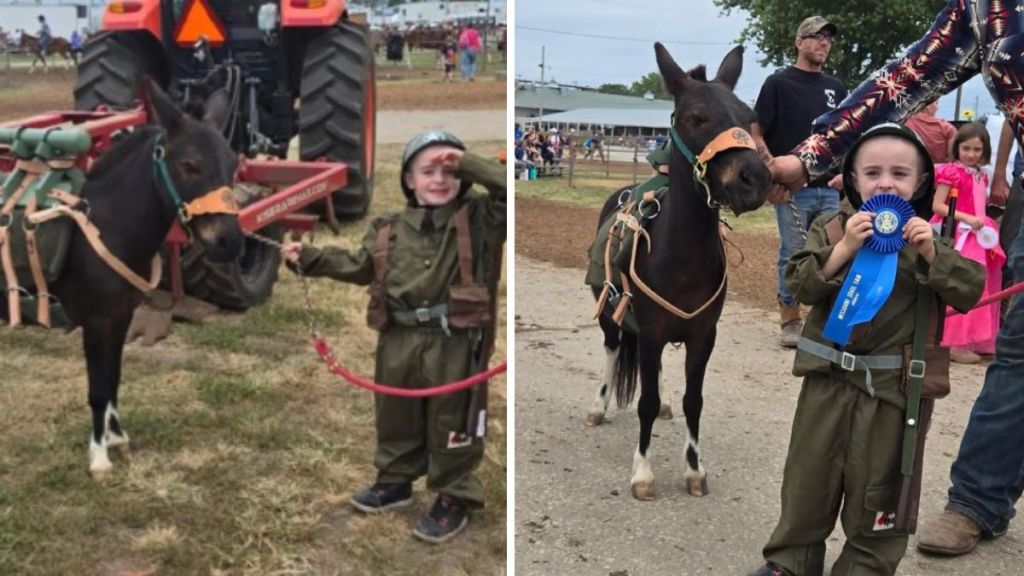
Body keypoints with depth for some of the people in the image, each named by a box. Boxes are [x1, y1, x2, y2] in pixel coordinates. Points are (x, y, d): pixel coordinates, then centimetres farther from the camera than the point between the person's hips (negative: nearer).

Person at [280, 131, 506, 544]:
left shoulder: (479, 218, -4)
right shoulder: (388, 230, 7)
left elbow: (509, 188, -16)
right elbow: (356, 266, 11)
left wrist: (467, 163, -17)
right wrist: (308, 256, 5)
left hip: (454, 343, -4)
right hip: (400, 341, 5)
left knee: (450, 420, 6)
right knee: (395, 415, 20)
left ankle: (454, 498, 21)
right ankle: (395, 481, 41)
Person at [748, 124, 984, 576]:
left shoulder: (932, 236, -1)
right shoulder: (832, 228, -1)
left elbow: (969, 294, -7)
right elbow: (800, 285, -11)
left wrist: (932, 255, -21)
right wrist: (844, 248, -22)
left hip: (893, 383, -1)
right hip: (829, 377, 1)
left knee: (877, 487, 10)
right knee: (807, 480, 13)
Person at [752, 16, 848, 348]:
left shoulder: (835, 88, 15)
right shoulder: (779, 83, -1)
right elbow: (756, 134, -5)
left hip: (830, 189, 5)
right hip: (792, 190, -5)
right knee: (792, 257, 1)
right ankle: (790, 321, 12)